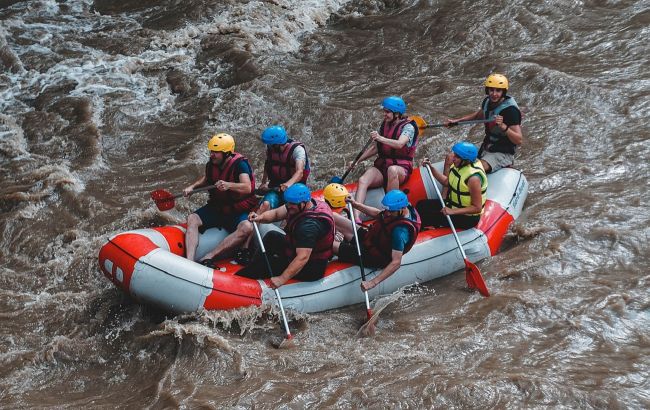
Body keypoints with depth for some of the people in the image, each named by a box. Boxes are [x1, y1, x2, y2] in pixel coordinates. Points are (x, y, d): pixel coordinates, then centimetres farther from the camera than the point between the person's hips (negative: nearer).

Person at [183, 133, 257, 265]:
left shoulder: (240, 164, -18)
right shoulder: (211, 165, 0)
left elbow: (247, 188, -32)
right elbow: (207, 179, 23)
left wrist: (228, 185, -49)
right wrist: (192, 187, 5)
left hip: (238, 211, -5)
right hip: (216, 208, 5)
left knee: (247, 228, -35)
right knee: (192, 219, -17)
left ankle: (208, 257, -42)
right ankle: (189, 260, -34)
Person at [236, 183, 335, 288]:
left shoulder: (310, 225, -34)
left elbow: (302, 258, -39)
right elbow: (276, 213, 2)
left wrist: (282, 279, -42)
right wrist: (261, 217, -20)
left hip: (312, 270, -10)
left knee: (266, 263, -13)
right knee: (272, 237, 18)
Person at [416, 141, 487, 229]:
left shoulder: (473, 178, -29)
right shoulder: (458, 165, -5)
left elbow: (477, 208, -25)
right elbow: (446, 182, 13)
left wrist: (453, 211, -30)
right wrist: (431, 168, 1)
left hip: (467, 218, -9)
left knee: (428, 216, -14)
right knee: (422, 205, 5)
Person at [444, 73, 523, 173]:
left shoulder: (510, 110, -21)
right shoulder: (488, 101, 2)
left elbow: (519, 140, -25)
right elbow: (478, 115, 26)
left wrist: (503, 127, -40)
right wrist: (456, 120, 16)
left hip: (502, 154, -8)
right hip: (486, 149, 8)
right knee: (450, 160, 0)